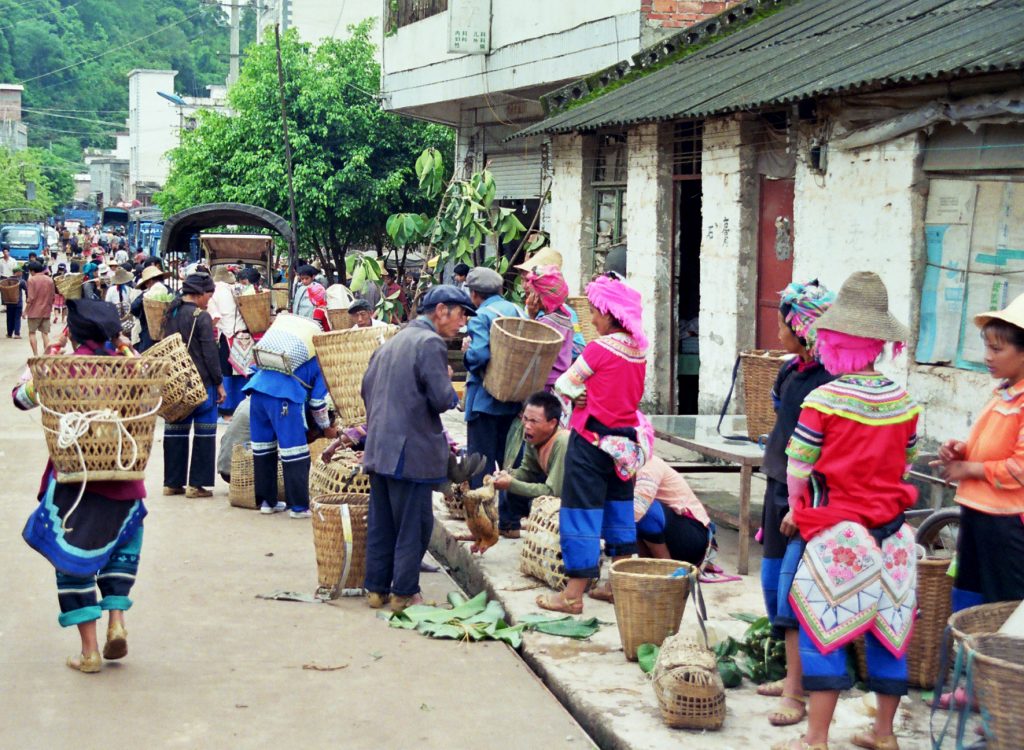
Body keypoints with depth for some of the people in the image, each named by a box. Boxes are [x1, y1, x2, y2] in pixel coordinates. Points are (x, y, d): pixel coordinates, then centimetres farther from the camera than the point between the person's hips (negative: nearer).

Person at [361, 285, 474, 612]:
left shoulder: (392, 341, 15)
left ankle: (377, 588, 19)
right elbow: (442, 400, -19)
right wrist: (448, 381, 2)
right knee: (414, 525, 1)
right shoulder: (431, 343, -13)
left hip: (378, 448, 9)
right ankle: (404, 593, 7)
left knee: (380, 523, 13)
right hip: (412, 451, -8)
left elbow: (367, 386, 18)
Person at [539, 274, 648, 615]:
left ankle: (573, 596, 0)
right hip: (626, 442, 7)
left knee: (582, 513, -2)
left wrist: (577, 394, 11)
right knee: (620, 511, 15)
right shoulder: (638, 351, 5)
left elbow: (564, 385, -8)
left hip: (592, 440, -7)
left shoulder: (599, 348, -16)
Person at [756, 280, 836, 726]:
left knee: (793, 590, -8)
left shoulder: (828, 380, -19)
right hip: (780, 488, 10)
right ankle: (793, 675, 26)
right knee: (774, 582, 14)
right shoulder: (793, 370, 8)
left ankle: (797, 692, -2)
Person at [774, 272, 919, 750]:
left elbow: (798, 467, -6)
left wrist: (795, 511, 11)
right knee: (888, 629, 13)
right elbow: (905, 463, 10)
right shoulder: (903, 401, 1)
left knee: (823, 630, 0)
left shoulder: (823, 400, -12)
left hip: (836, 532, -5)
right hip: (890, 533, 5)